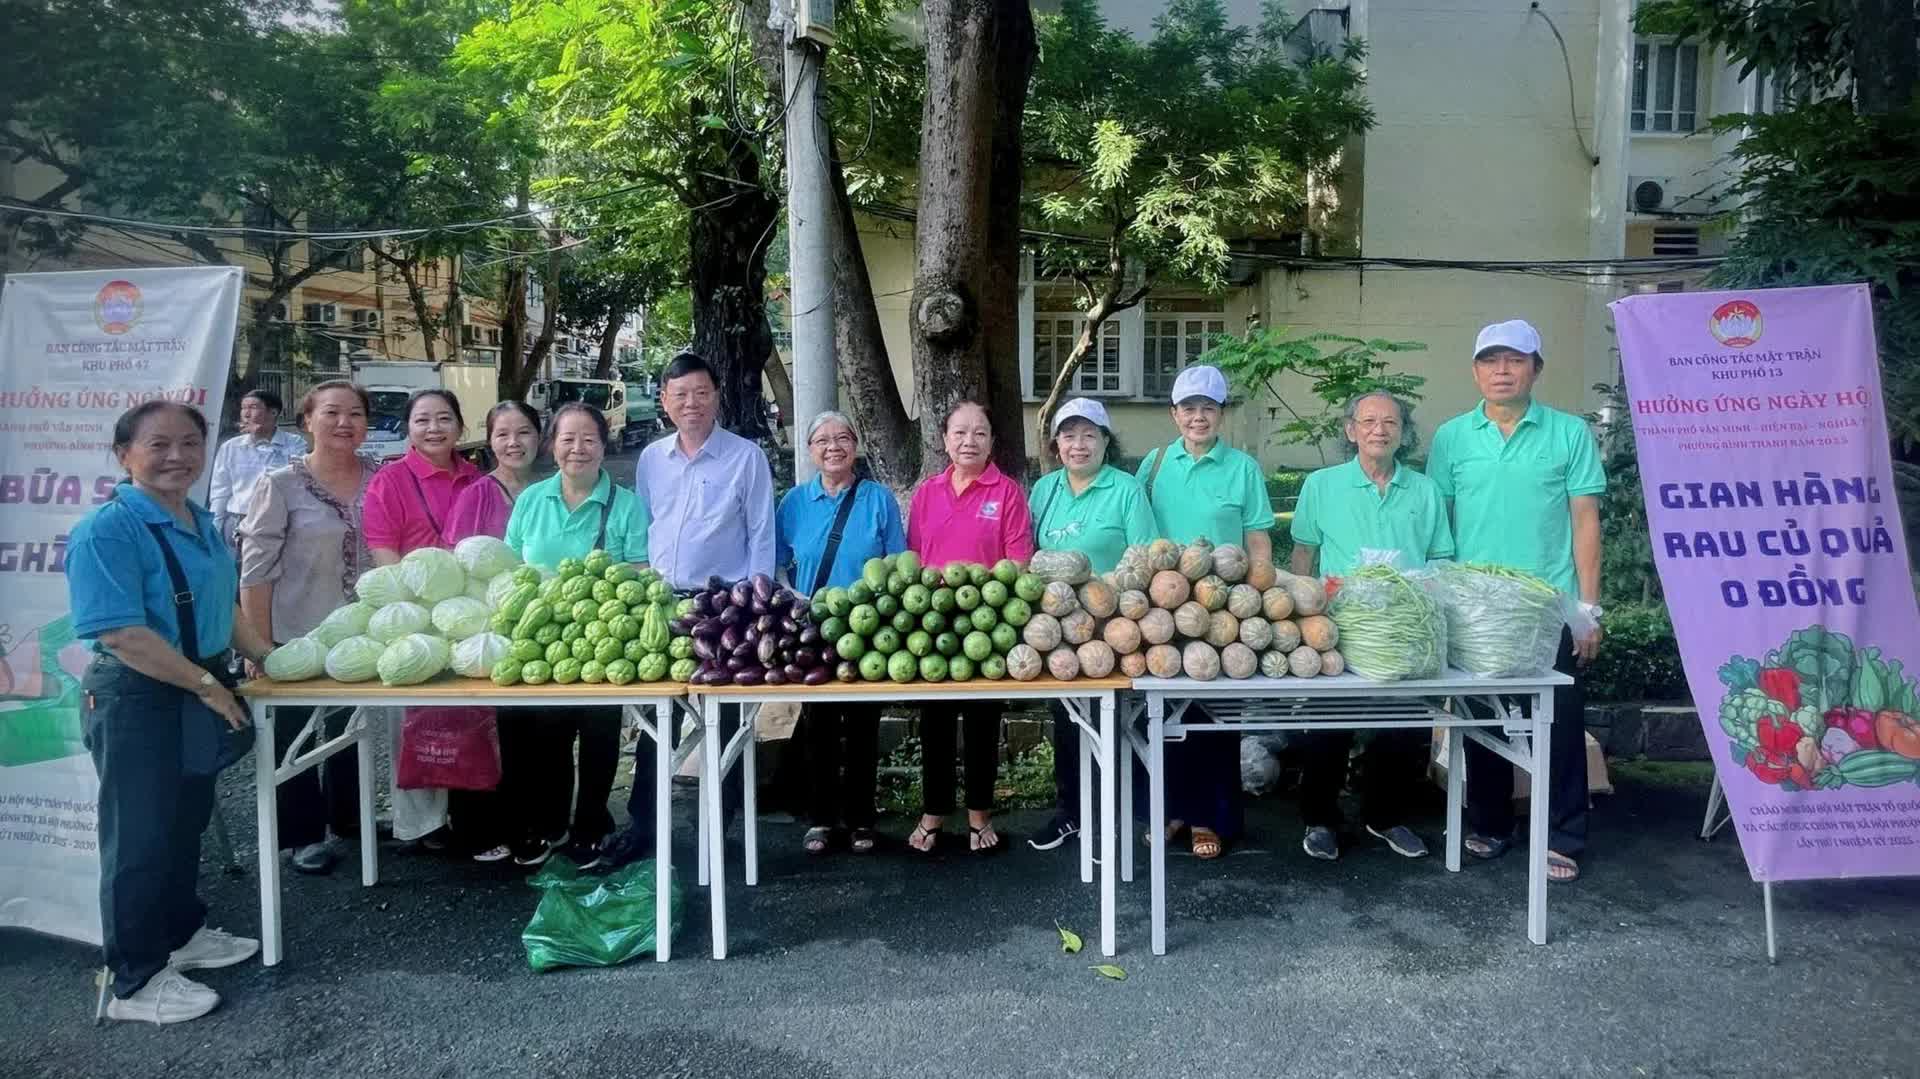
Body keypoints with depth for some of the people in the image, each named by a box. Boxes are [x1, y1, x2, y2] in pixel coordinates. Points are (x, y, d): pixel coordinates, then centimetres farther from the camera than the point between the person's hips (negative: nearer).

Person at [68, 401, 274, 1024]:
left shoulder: (202, 524, 8)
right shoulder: (107, 531, -19)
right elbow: (125, 636, -25)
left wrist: (265, 657, 14)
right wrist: (207, 684, -20)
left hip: (197, 693, 9)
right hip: (137, 699, -8)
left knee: (187, 823, 21)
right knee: (140, 836, 3)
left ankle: (181, 932, 40)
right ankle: (133, 982, 17)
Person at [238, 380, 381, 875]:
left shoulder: (382, 479, -2)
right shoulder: (279, 485, -12)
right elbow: (255, 572, -11)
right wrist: (259, 645, -12)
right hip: (298, 634, -3)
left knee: (353, 726, 18)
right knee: (296, 733, 10)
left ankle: (349, 816, 37)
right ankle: (305, 833, 26)